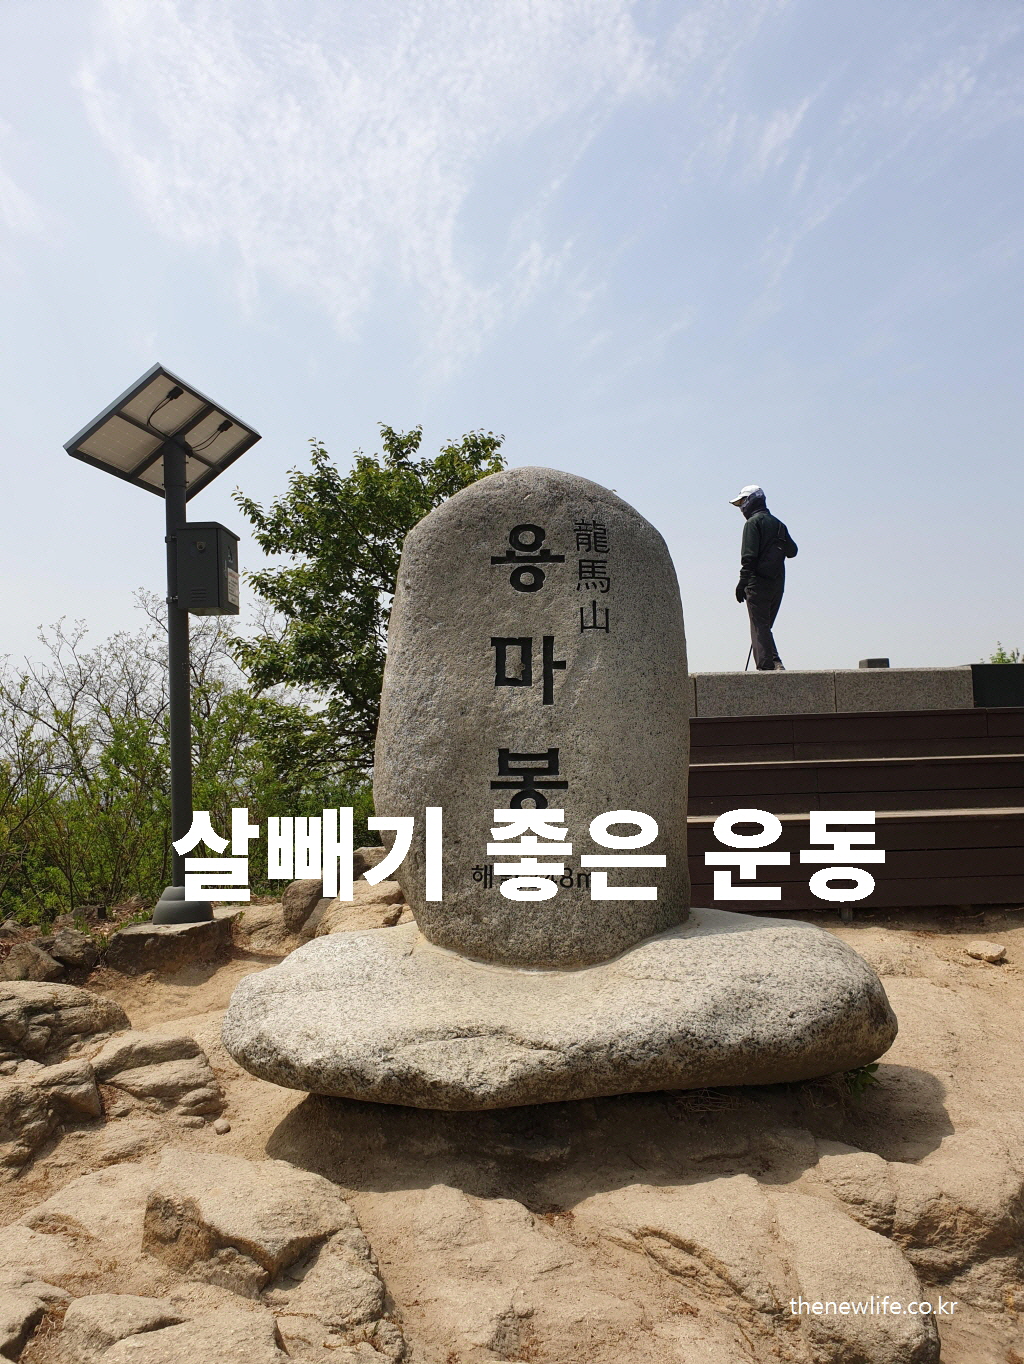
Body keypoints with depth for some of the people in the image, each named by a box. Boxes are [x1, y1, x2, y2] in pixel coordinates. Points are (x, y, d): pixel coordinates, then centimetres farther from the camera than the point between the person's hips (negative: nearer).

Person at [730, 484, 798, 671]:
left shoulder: (753, 523, -6)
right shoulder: (777, 523, 16)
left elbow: (749, 556, -14)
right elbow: (792, 551, 18)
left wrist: (742, 583, -14)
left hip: (759, 581, -7)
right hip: (778, 582, 7)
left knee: (759, 625, -6)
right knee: (765, 625, 14)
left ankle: (766, 665, -12)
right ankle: (775, 661, 3)